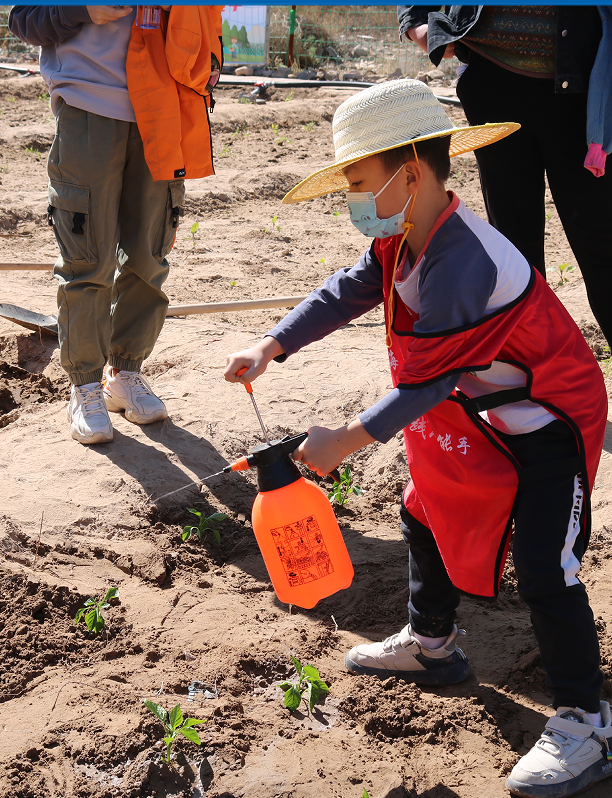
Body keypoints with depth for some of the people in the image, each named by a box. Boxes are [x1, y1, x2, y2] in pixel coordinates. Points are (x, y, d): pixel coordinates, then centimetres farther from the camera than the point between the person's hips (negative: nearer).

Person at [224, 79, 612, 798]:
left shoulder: (461, 265, -33)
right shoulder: (401, 242, -2)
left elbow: (426, 380, -30)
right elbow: (345, 293, 4)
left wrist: (349, 440, -25)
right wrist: (270, 347, -7)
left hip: (549, 423, -10)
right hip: (478, 414, 11)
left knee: (543, 571, -10)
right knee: (428, 517, 20)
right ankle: (429, 644, 41)